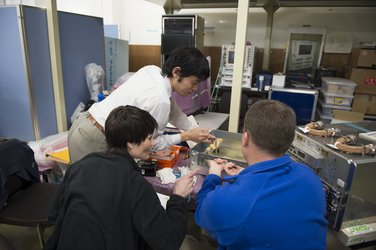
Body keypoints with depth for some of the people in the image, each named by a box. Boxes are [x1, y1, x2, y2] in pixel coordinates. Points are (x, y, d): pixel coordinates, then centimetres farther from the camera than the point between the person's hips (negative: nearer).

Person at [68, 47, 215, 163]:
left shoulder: (152, 70, -3)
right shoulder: (159, 100, -28)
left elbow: (172, 110, 7)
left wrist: (196, 131, 3)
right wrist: (186, 136, -9)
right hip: (93, 140, -8)